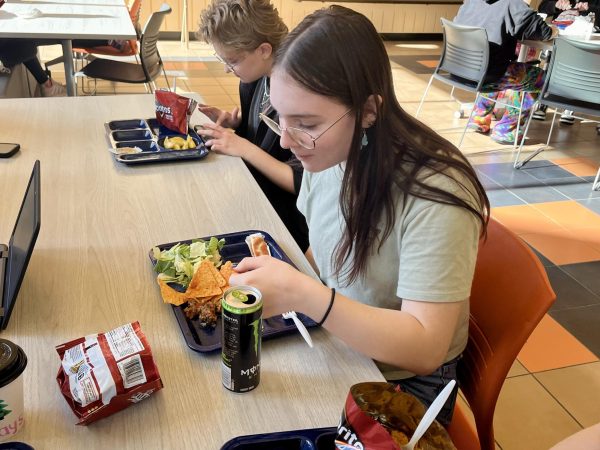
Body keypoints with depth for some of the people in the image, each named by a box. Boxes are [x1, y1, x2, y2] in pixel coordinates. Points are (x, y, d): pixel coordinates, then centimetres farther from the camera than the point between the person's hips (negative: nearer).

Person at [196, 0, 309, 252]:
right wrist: (234, 122, -3)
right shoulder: (255, 79, -2)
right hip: (251, 191, 7)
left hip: (283, 221, -7)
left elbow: (304, 183, -23)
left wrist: (244, 148, -24)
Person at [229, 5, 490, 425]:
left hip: (402, 383, -5)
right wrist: (279, 279, -10)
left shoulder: (435, 195, -29)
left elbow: (424, 348, -29)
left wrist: (305, 295, -37)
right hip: (334, 346, 6)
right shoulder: (328, 153, -8)